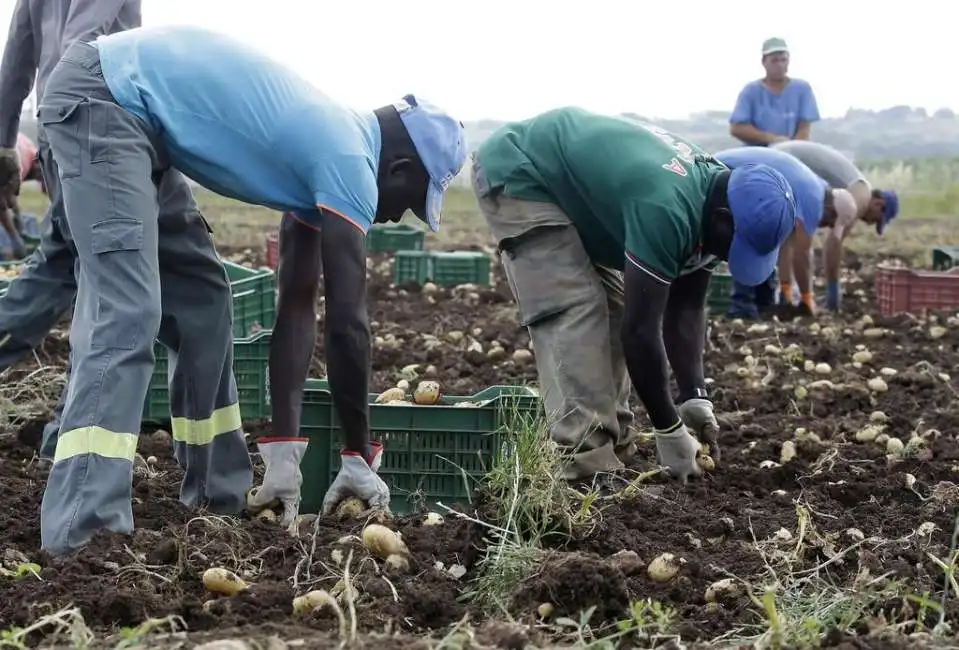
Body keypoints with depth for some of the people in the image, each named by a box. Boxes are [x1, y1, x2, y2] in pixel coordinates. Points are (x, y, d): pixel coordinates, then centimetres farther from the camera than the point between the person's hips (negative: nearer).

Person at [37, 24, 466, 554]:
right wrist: (358, 456, -5)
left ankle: (221, 493, 19)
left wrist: (282, 449, 14)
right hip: (103, 96, -10)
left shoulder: (325, 148, 14)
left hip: (122, 105, 10)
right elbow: (346, 321, -15)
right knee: (126, 313, -19)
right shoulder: (349, 162, -14)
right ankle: (83, 532, -25)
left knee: (201, 300, 12)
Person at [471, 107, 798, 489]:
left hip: (566, 179, 10)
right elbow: (640, 329, -32)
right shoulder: (666, 210, -36)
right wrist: (669, 430, -23)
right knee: (574, 313, -19)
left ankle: (612, 450, 10)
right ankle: (589, 469, -21)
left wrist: (695, 397, -10)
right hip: (515, 174, -10)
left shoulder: (710, 196, -7)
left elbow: (686, 308, -1)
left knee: (615, 306, 6)